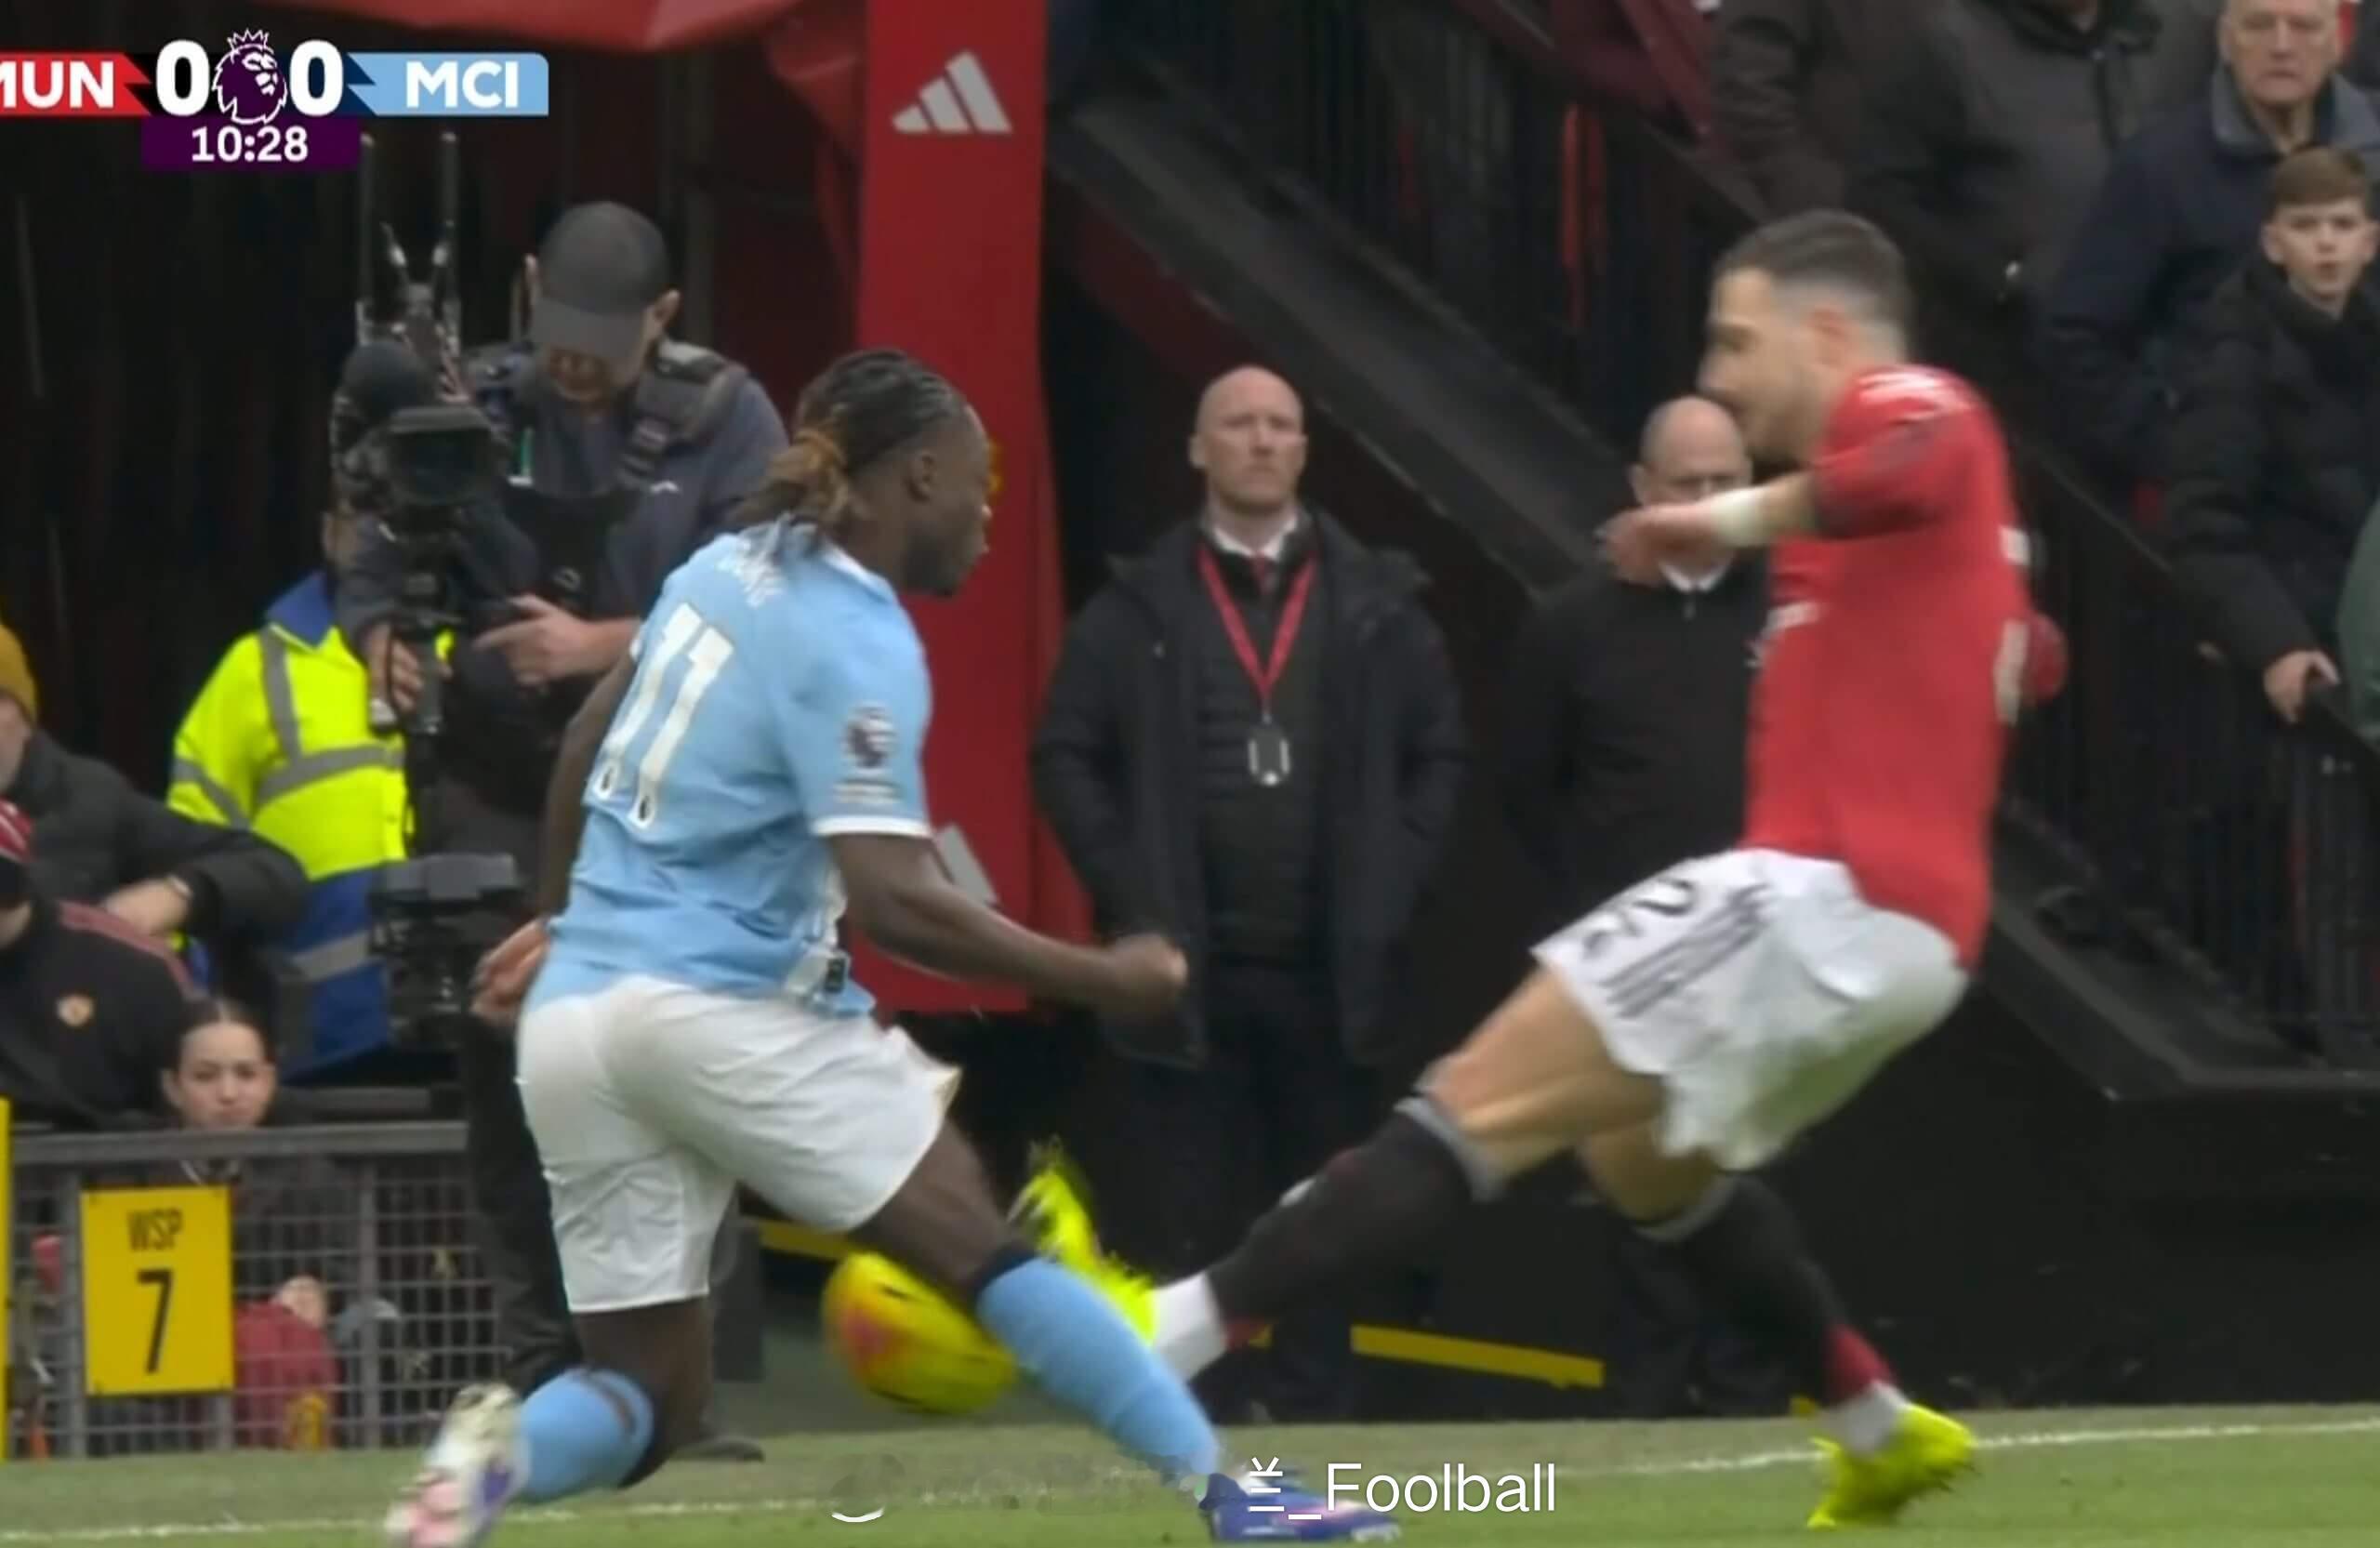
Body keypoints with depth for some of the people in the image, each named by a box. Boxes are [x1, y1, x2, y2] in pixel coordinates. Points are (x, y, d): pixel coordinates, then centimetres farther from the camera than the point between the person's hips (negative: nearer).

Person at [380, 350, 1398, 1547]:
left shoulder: (733, 565, 13)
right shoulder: (855, 641, -11)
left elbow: (586, 742, 25)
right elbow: (892, 901, -19)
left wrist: (558, 916, 39)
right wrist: (1100, 979, -13)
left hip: (573, 1010, 8)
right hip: (723, 1004, -8)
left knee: (647, 1402, 7)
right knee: (987, 1251, -3)